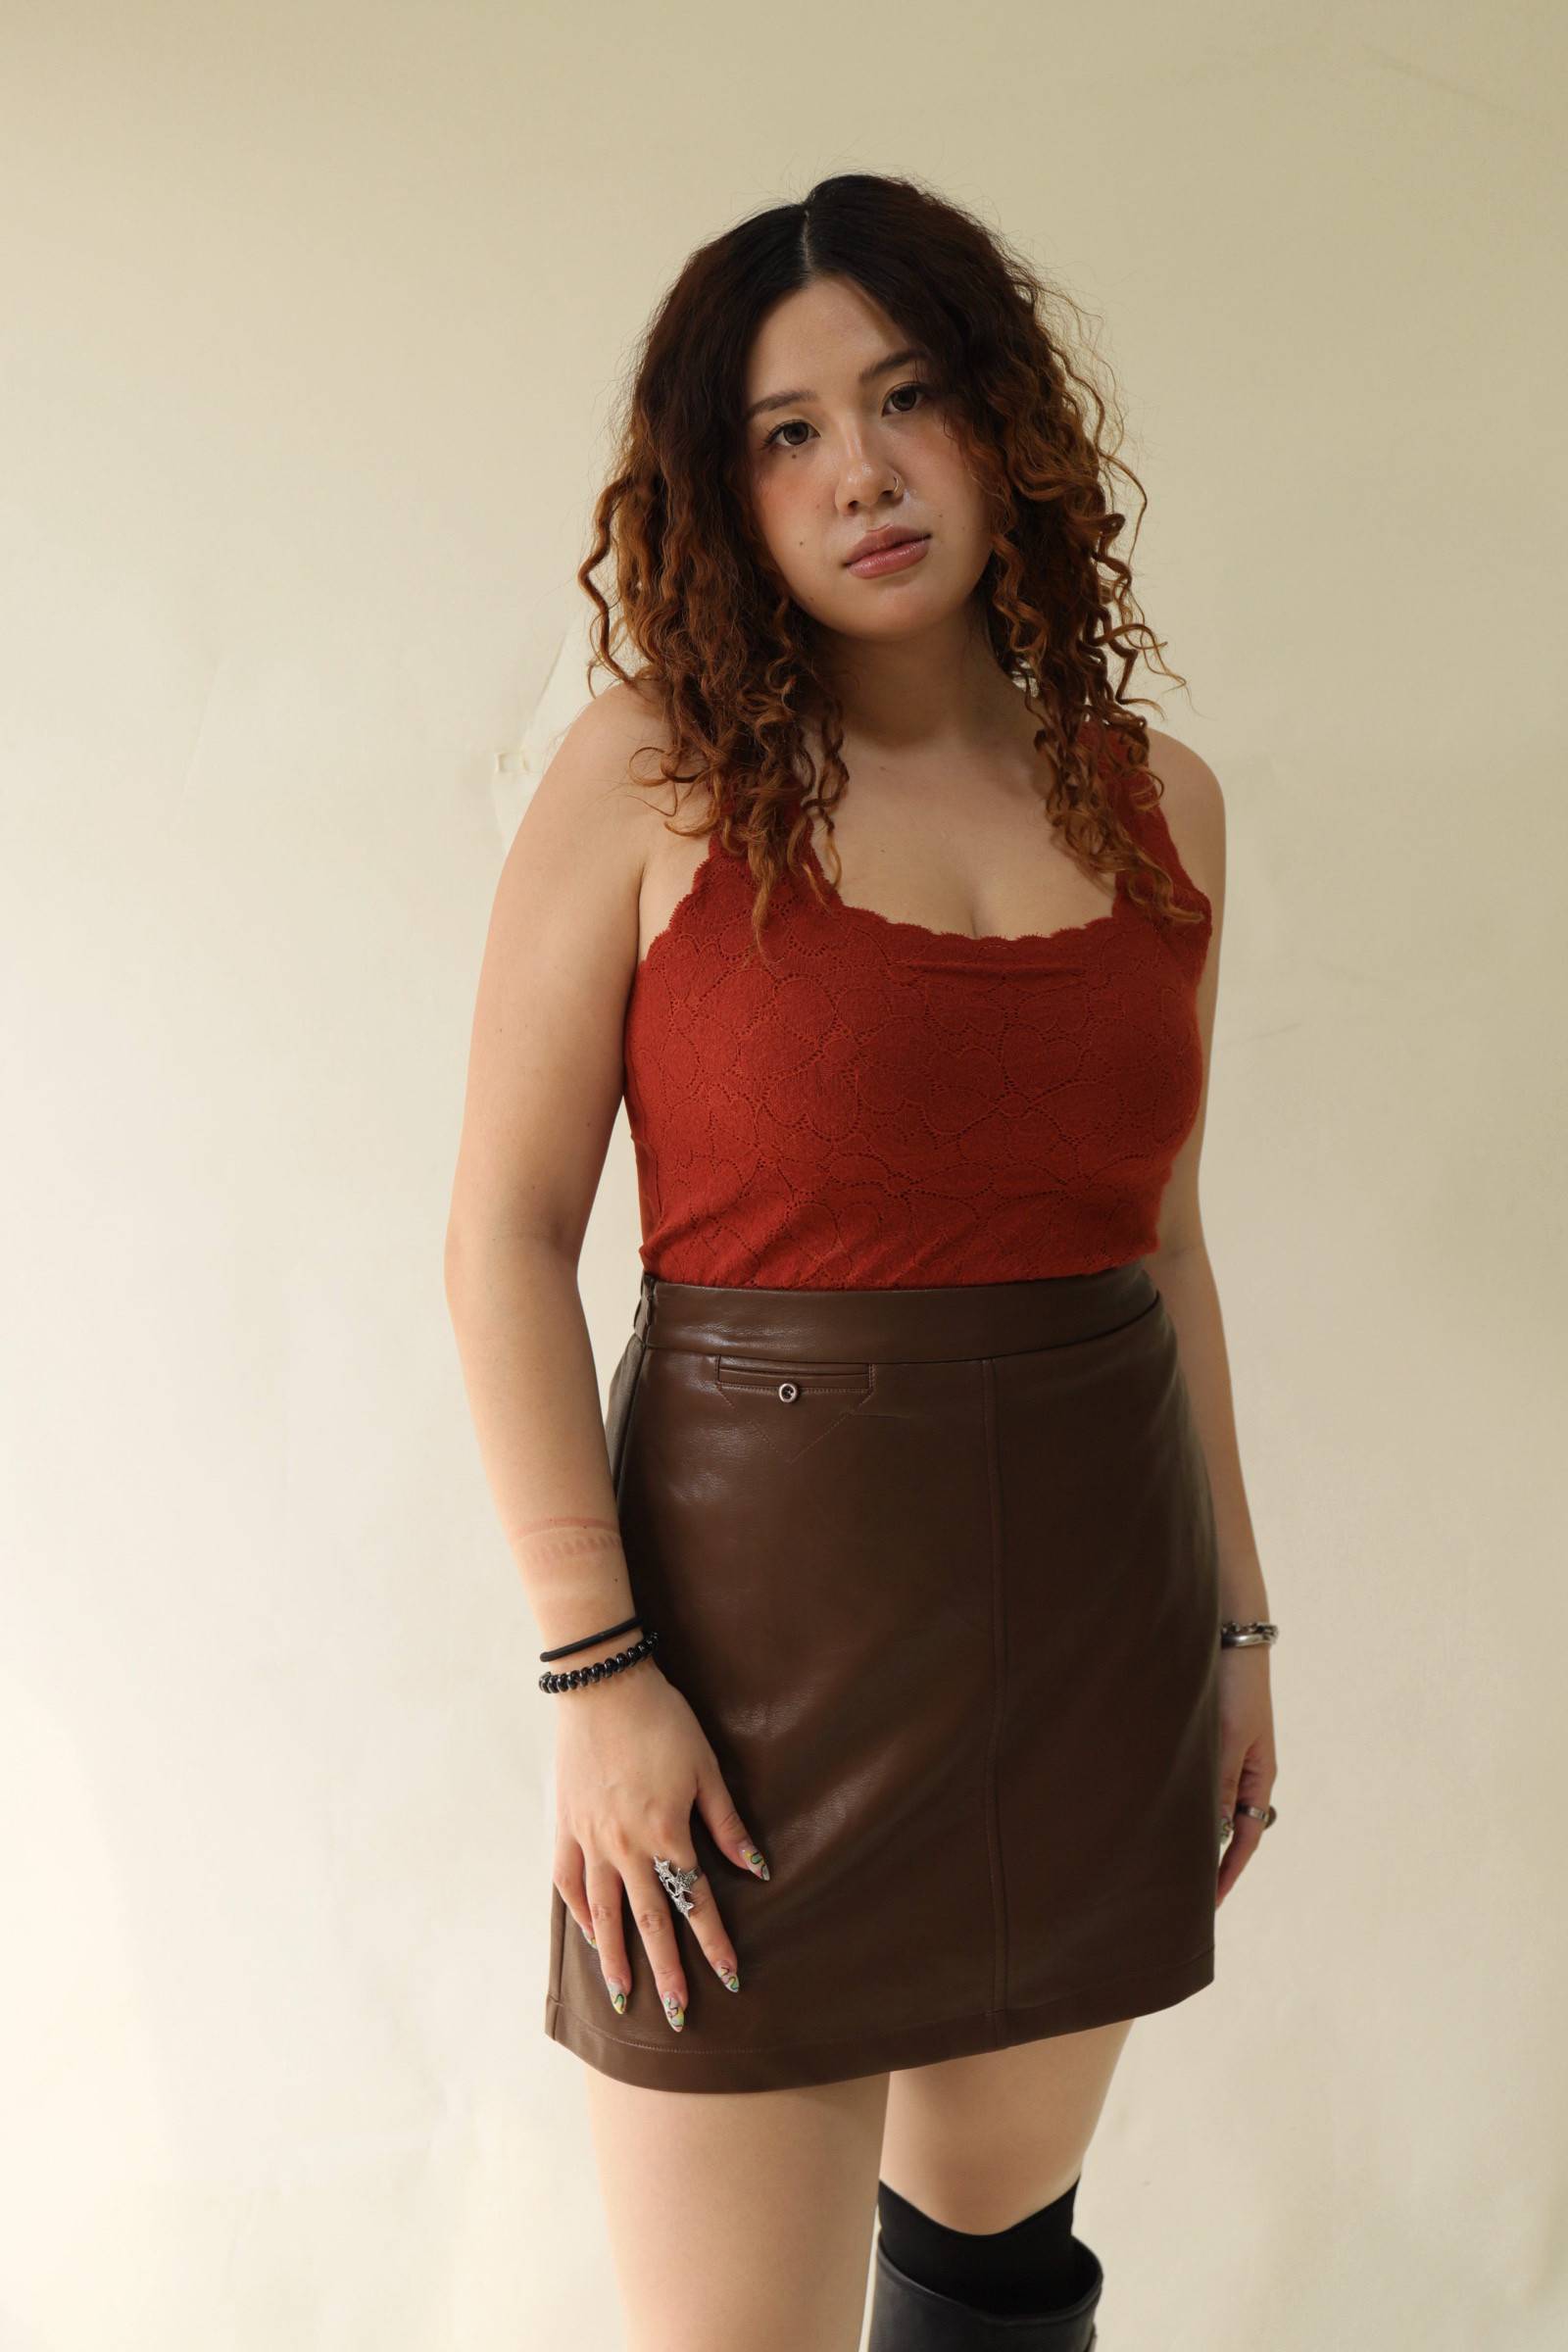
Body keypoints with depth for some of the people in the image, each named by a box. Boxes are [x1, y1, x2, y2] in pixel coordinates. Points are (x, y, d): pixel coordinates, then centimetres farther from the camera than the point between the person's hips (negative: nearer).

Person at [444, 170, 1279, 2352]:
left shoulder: (1158, 800, 5)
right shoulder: (655, 773, -7)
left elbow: (1160, 1234, 12)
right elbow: (508, 1234, -8)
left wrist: (1236, 1621, 13)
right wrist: (591, 1669, -13)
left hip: (1098, 1594, 4)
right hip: (769, 1588, -4)